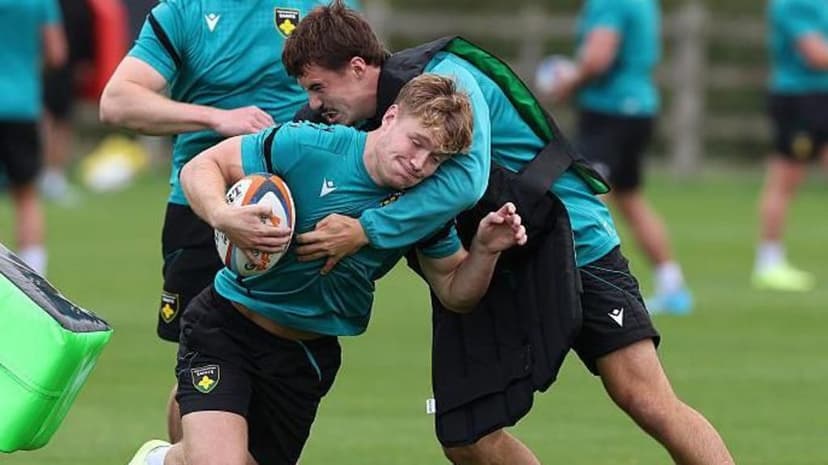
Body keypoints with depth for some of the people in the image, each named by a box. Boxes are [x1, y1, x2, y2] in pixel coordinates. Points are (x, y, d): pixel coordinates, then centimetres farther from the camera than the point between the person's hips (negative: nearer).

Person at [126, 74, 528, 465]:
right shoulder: (306, 147, -18)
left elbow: (454, 292, 5)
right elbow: (200, 167, -11)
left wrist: (485, 249, -15)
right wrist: (222, 217, -32)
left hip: (310, 357, 5)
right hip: (226, 328, -5)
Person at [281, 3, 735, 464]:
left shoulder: (444, 76, -22)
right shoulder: (371, 122, 1)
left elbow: (465, 179, -36)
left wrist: (366, 230, -34)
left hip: (576, 241, -7)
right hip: (494, 272, 7)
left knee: (645, 400, -17)